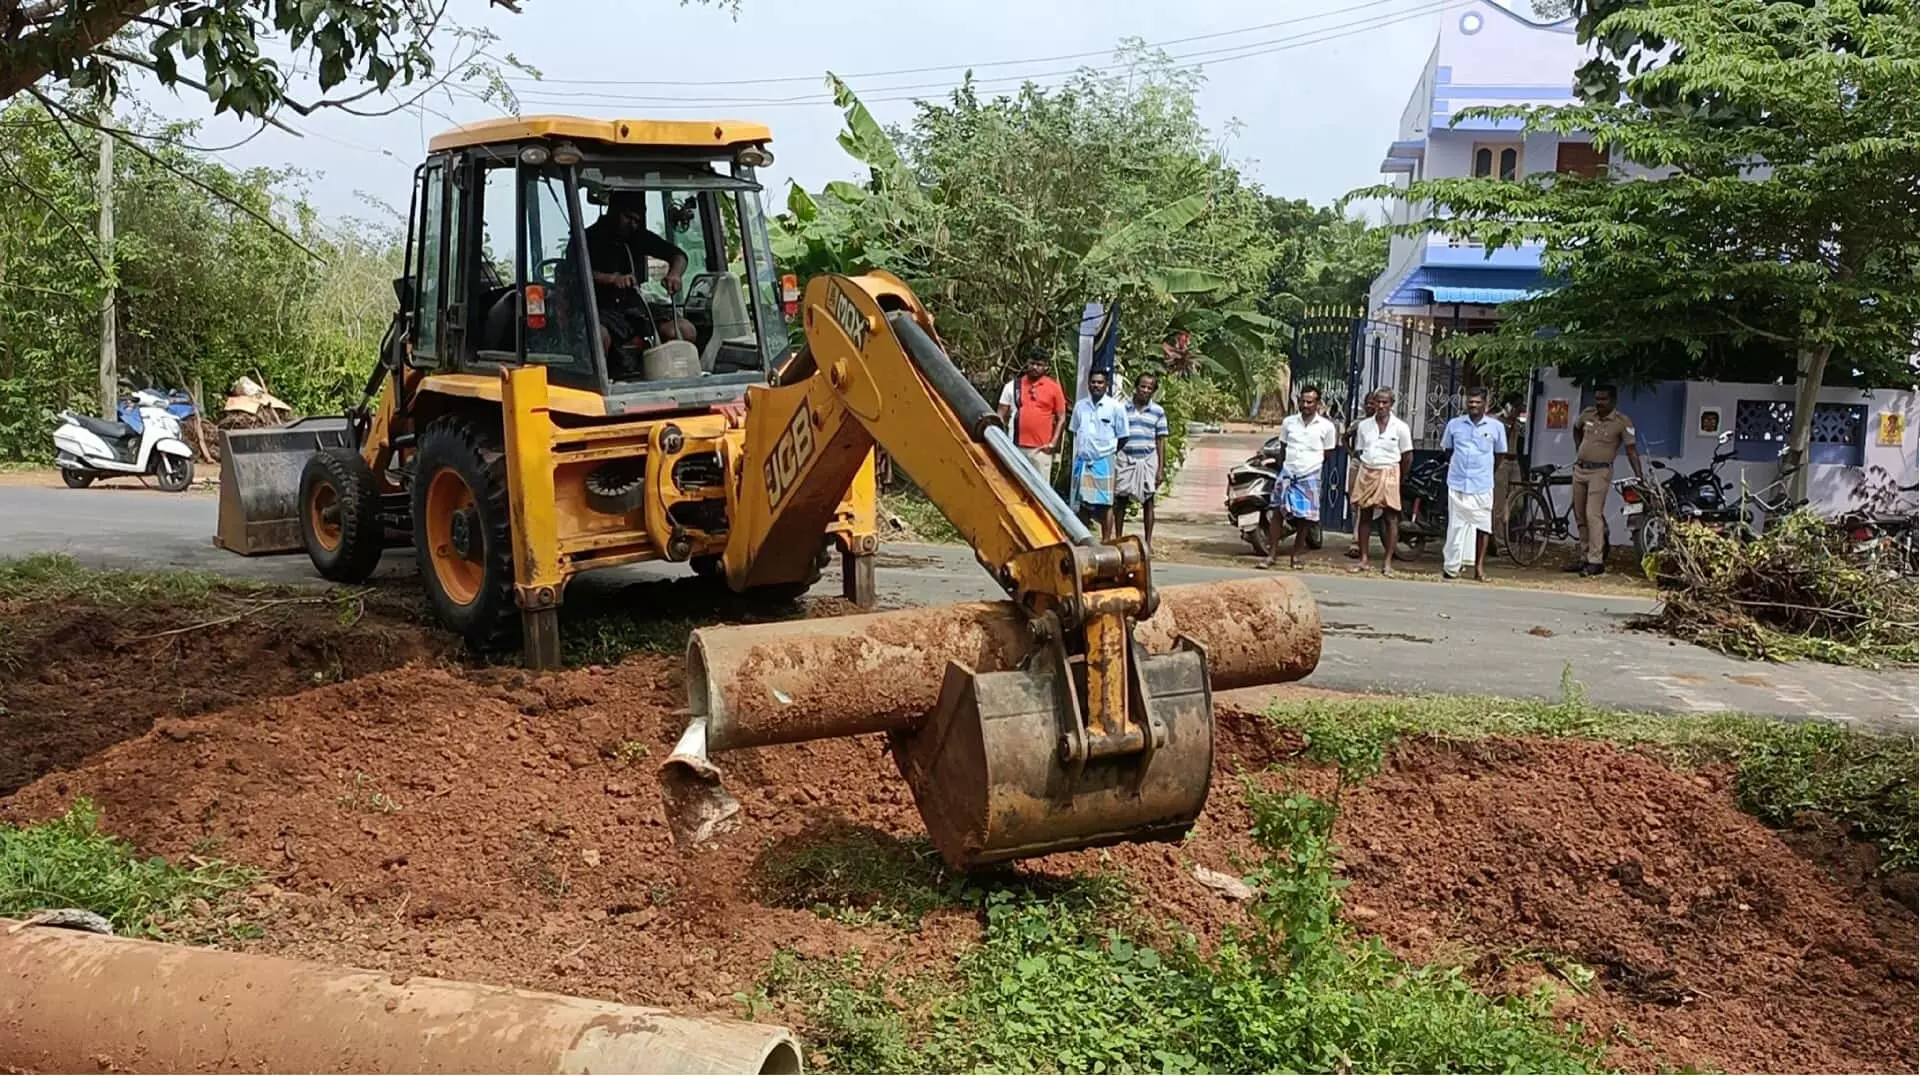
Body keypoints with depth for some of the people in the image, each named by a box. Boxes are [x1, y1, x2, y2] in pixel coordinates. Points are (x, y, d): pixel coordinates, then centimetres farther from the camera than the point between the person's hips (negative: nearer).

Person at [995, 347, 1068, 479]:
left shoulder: (1054, 387, 5)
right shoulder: (1013, 386, 9)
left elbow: (1061, 418, 6)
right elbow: (1001, 417, 11)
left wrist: (1052, 444, -4)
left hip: (1041, 449, -2)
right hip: (1015, 448, 2)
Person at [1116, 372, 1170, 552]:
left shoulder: (1158, 412, 5)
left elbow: (1160, 441, 5)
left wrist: (1161, 467, 0)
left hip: (1147, 460, 0)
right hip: (1125, 459, 0)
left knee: (1148, 501, 4)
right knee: (1120, 499, 2)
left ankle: (1148, 541, 10)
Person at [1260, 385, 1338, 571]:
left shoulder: (1326, 426, -2)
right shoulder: (1289, 422, 4)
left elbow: (1327, 454, 8)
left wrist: (1312, 465, 6)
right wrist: (1282, 468, 10)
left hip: (1310, 477, -1)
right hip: (1287, 474, 2)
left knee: (1304, 517, 2)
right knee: (1276, 513, -4)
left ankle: (1296, 555, 14)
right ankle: (1272, 554, 0)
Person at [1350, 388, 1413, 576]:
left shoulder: (1400, 427, -2)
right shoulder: (1363, 425, 6)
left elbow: (1408, 456, 3)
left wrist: (1397, 476, 6)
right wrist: (1366, 464, 7)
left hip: (1388, 474, -3)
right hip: (1366, 473, 3)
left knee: (1391, 518, -3)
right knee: (1365, 516, 5)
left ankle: (1388, 562, 0)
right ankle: (1363, 559, 11)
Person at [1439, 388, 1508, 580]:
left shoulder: (1496, 427, 3)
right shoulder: (1454, 424, 4)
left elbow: (1500, 454, 14)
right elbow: (1447, 450, 17)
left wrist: (1485, 470, 13)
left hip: (1482, 485, 0)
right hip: (1457, 483, 0)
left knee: (1482, 526, 2)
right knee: (1456, 525, 2)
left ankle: (1479, 566, 12)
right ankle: (1451, 566, 10)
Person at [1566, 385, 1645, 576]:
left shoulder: (1622, 422, -9)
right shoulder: (1587, 414, 6)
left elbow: (1631, 449, -13)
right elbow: (1576, 429, 28)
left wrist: (1639, 474, -21)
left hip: (1600, 472, -6)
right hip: (1580, 469, 6)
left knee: (1593, 514, -15)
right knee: (1580, 515, 10)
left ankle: (1596, 561, -15)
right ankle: (1586, 556, 20)